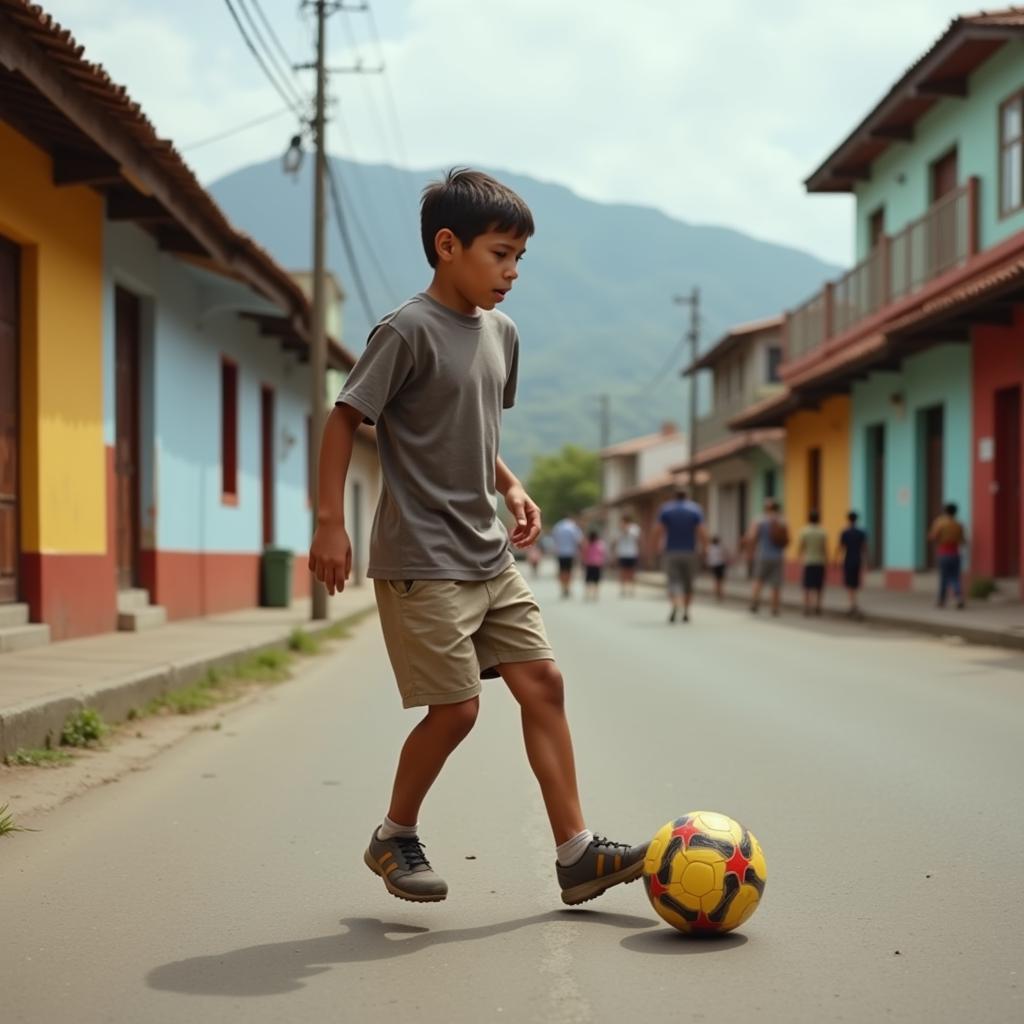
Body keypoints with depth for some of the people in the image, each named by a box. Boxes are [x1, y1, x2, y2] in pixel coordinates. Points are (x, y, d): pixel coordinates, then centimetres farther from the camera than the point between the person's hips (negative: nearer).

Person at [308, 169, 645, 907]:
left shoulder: (502, 333, 10)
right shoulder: (408, 331, -13)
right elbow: (345, 420, -11)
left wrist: (510, 486, 8)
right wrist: (330, 523, -16)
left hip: (489, 555, 8)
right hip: (421, 561, -8)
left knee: (543, 682, 4)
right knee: (456, 708, -5)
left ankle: (577, 852, 10)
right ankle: (395, 838, 19)